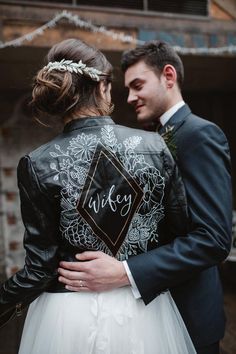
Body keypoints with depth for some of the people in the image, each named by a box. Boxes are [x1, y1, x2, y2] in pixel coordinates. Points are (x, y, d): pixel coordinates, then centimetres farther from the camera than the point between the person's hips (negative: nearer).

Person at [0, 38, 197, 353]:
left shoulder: (38, 165, -15)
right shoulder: (155, 147, -11)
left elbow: (41, 266, -10)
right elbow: (184, 229, -3)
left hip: (68, 317, 0)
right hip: (144, 313, 1)